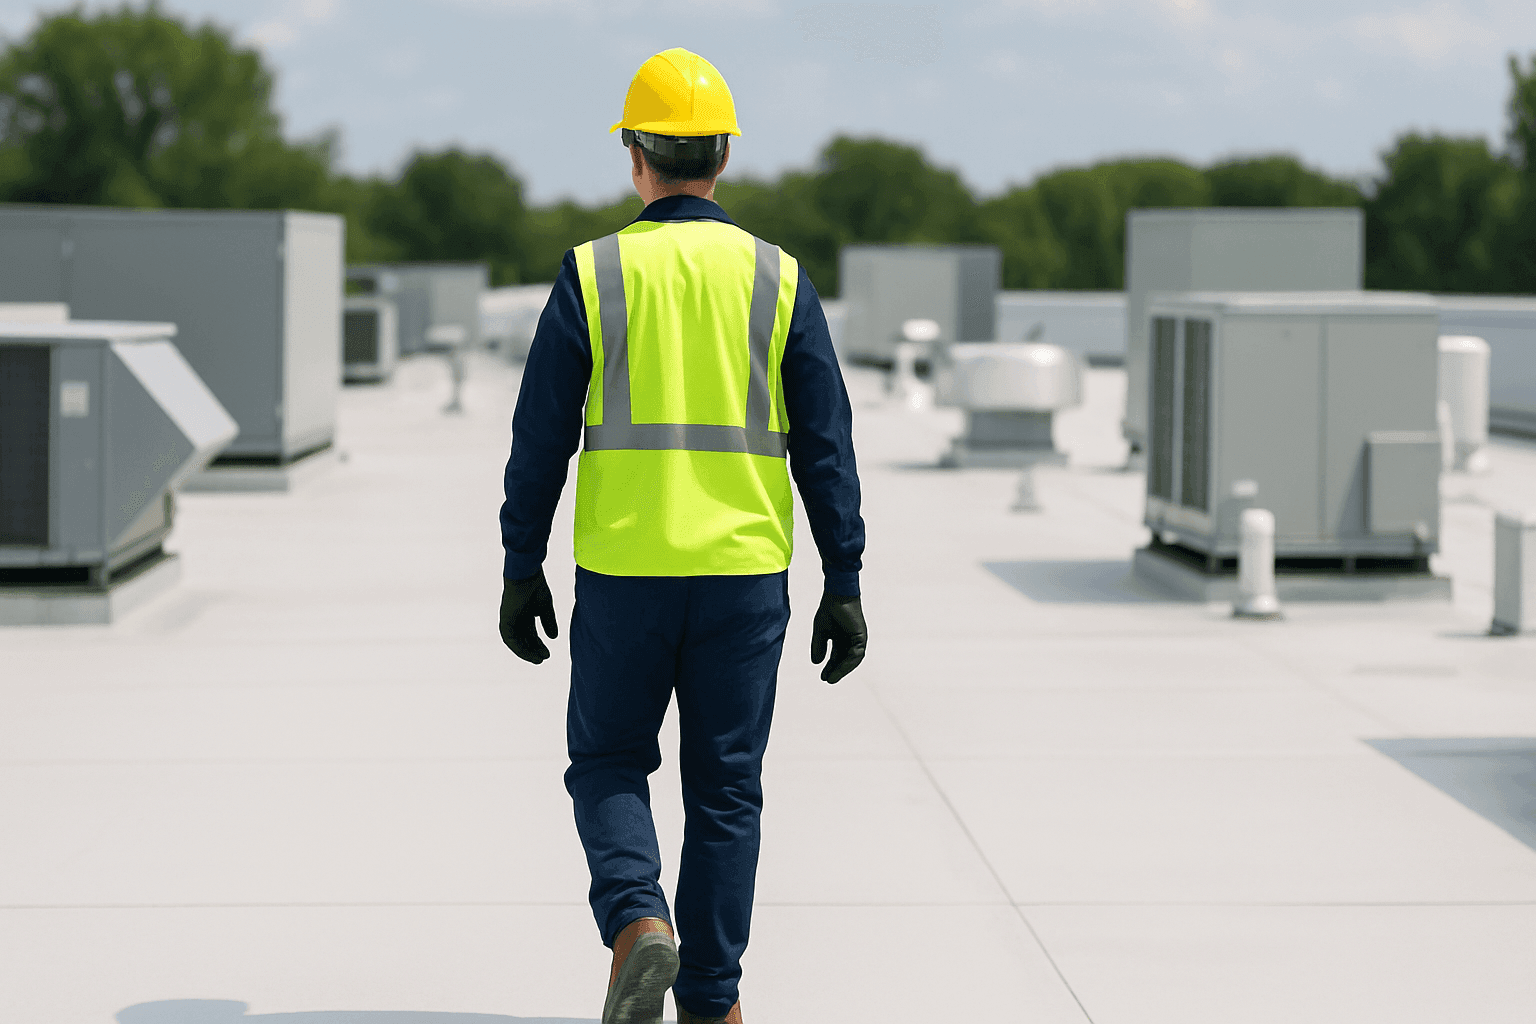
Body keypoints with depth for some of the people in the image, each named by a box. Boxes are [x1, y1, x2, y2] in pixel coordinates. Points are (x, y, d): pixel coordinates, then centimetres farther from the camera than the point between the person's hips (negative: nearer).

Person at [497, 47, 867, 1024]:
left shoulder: (592, 274, -3)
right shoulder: (778, 280, 0)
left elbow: (540, 440, -2)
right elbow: (826, 448, 0)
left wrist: (522, 573, 7)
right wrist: (844, 587, 4)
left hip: (623, 574, -1)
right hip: (744, 575, 1)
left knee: (610, 764, 15)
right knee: (725, 789, 10)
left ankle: (638, 926, -10)